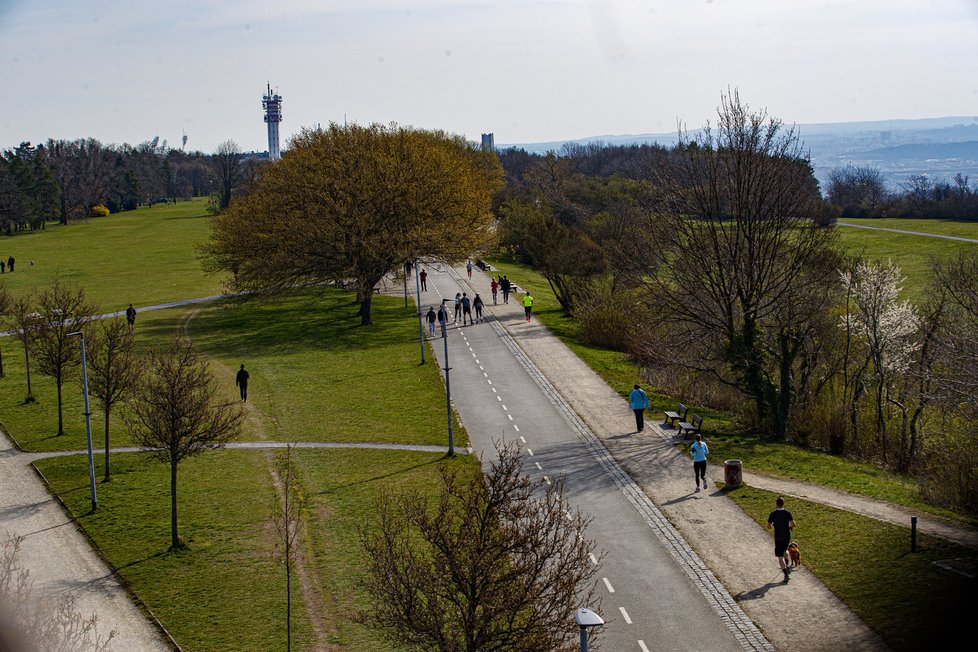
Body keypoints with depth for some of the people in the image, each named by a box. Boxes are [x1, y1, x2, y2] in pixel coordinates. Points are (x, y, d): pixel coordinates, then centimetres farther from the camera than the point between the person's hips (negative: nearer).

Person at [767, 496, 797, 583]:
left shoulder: (773, 514, -8)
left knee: (780, 557, 1)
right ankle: (787, 567, 25)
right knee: (785, 551, 32)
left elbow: (768, 526, -8)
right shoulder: (787, 513, -5)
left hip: (778, 538, -3)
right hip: (787, 537, 3)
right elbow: (793, 524, -13)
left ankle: (786, 574, -9)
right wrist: (790, 527, 9)